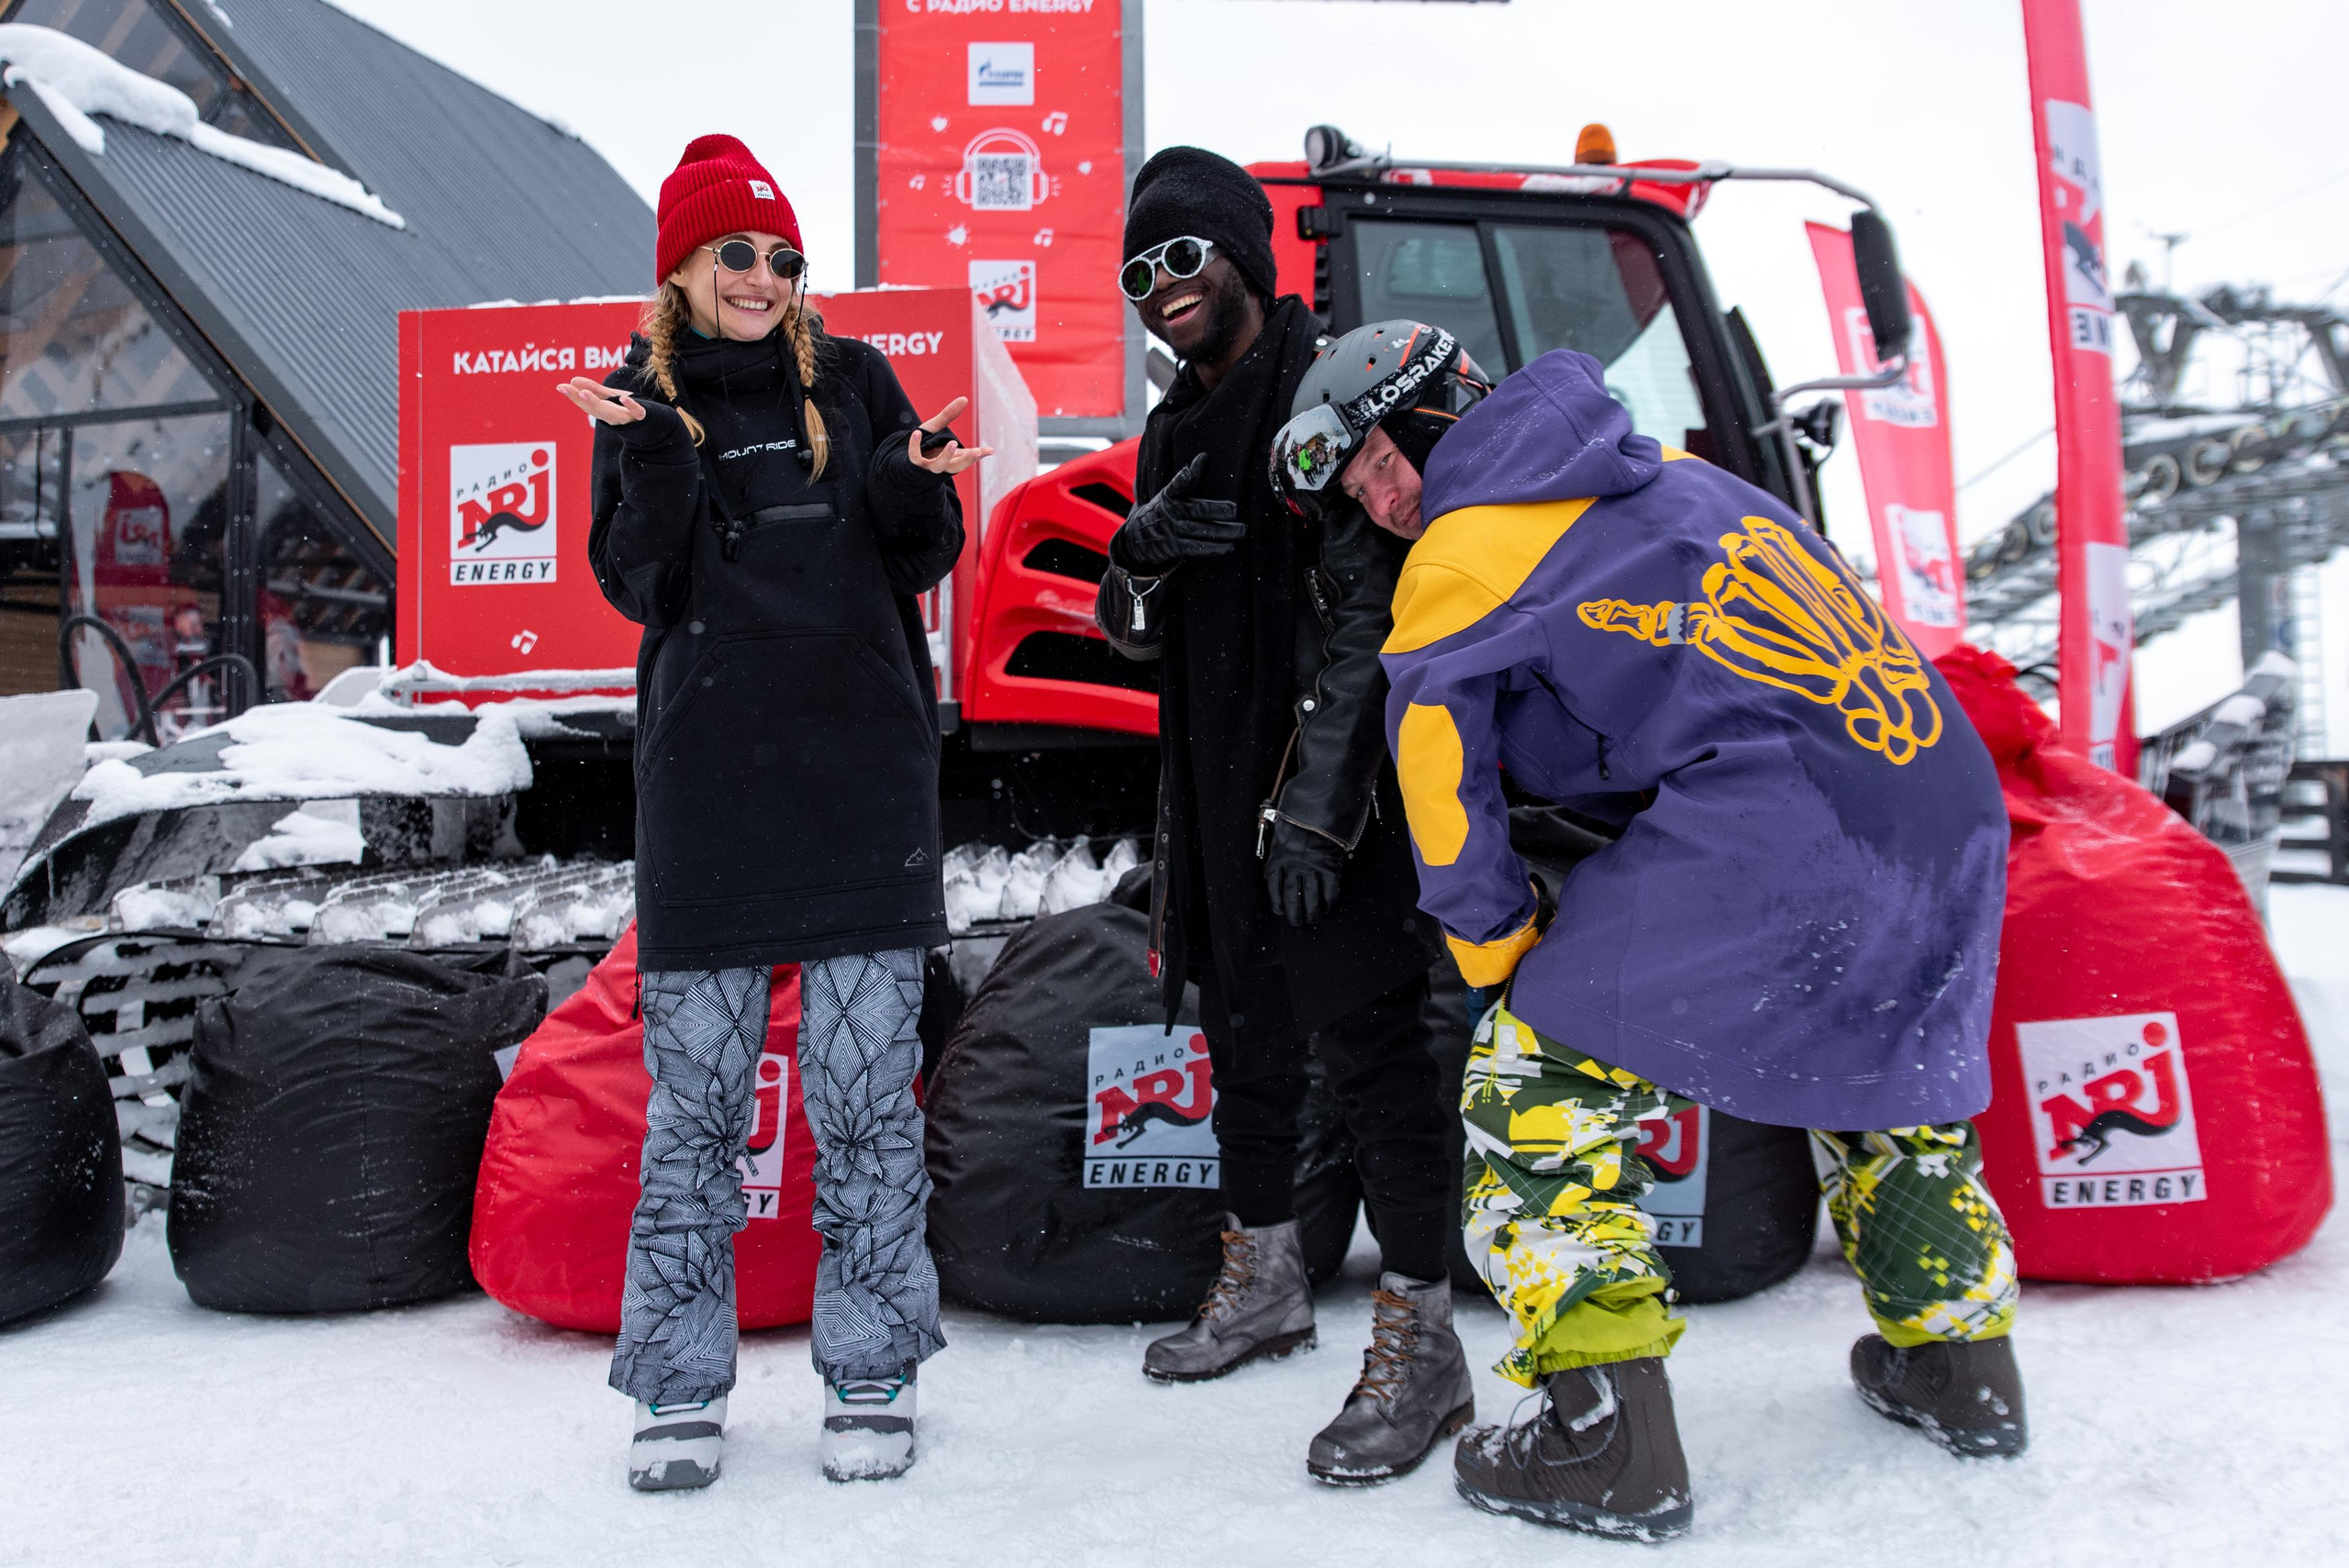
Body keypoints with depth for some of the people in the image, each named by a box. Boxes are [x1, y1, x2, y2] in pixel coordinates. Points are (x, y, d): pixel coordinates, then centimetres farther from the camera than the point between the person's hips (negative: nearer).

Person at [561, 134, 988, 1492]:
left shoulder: (853, 380, 10)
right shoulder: (643, 400, 10)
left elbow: (924, 564, 7)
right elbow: (638, 588, 0)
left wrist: (921, 488, -13)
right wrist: (654, 465, -15)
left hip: (866, 779, 0)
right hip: (709, 783, 0)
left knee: (866, 1088, 2)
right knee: (696, 1094, 3)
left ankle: (872, 1377, 16)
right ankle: (682, 1384, 18)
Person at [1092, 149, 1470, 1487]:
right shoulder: (1178, 431, 17)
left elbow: (1369, 610, -17)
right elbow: (1138, 634, 16)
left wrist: (1315, 798, -23)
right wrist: (1139, 562, -8)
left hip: (1333, 791, -8)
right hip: (1216, 791, 8)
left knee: (1367, 1038, -6)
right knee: (1247, 1034, 16)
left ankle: (1422, 1338, 5)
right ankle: (1265, 1278, 33)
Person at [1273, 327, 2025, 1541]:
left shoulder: (1457, 566, 1)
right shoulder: (1673, 478, 24)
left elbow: (1447, 801, 3)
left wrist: (1504, 959, 16)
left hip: (1777, 836, -8)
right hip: (1954, 803, 9)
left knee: (1540, 1080, 3)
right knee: (1882, 1065, 30)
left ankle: (1608, 1440, 3)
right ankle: (1960, 1363, 42)